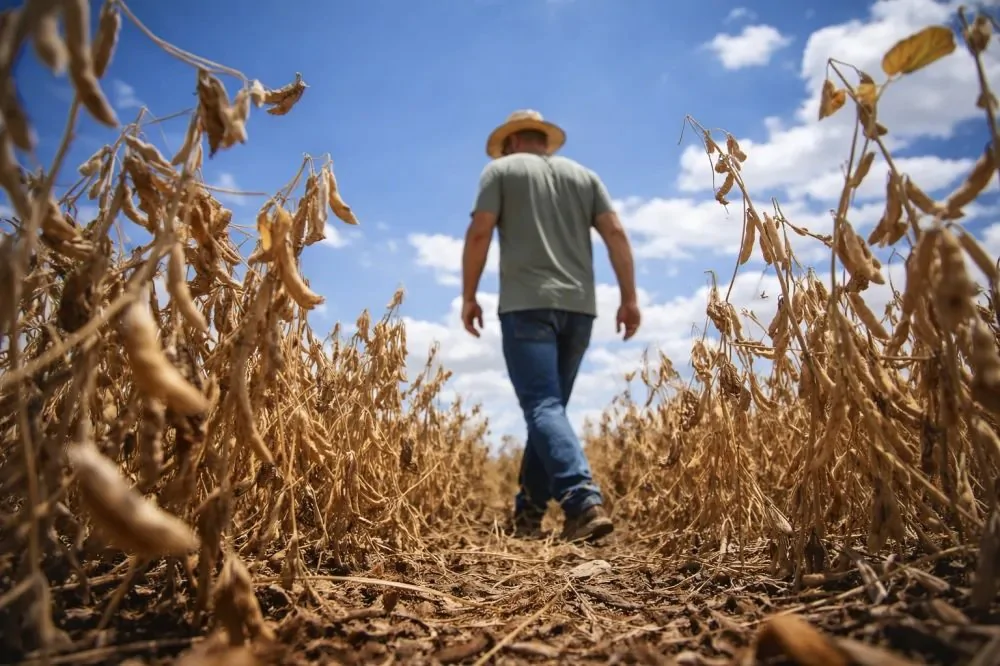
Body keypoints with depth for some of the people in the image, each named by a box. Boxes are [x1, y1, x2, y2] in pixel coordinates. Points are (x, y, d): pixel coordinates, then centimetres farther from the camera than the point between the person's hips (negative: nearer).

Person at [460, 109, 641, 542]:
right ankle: (528, 511, 15)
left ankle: (585, 503, -26)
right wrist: (629, 297, 7)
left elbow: (479, 234, -2)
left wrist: (469, 296, 4)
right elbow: (616, 234, 9)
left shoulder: (501, 169, 10)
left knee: (543, 407, -10)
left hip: (526, 304, -5)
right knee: (549, 407, 11)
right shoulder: (583, 174, 21)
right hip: (578, 306, 5)